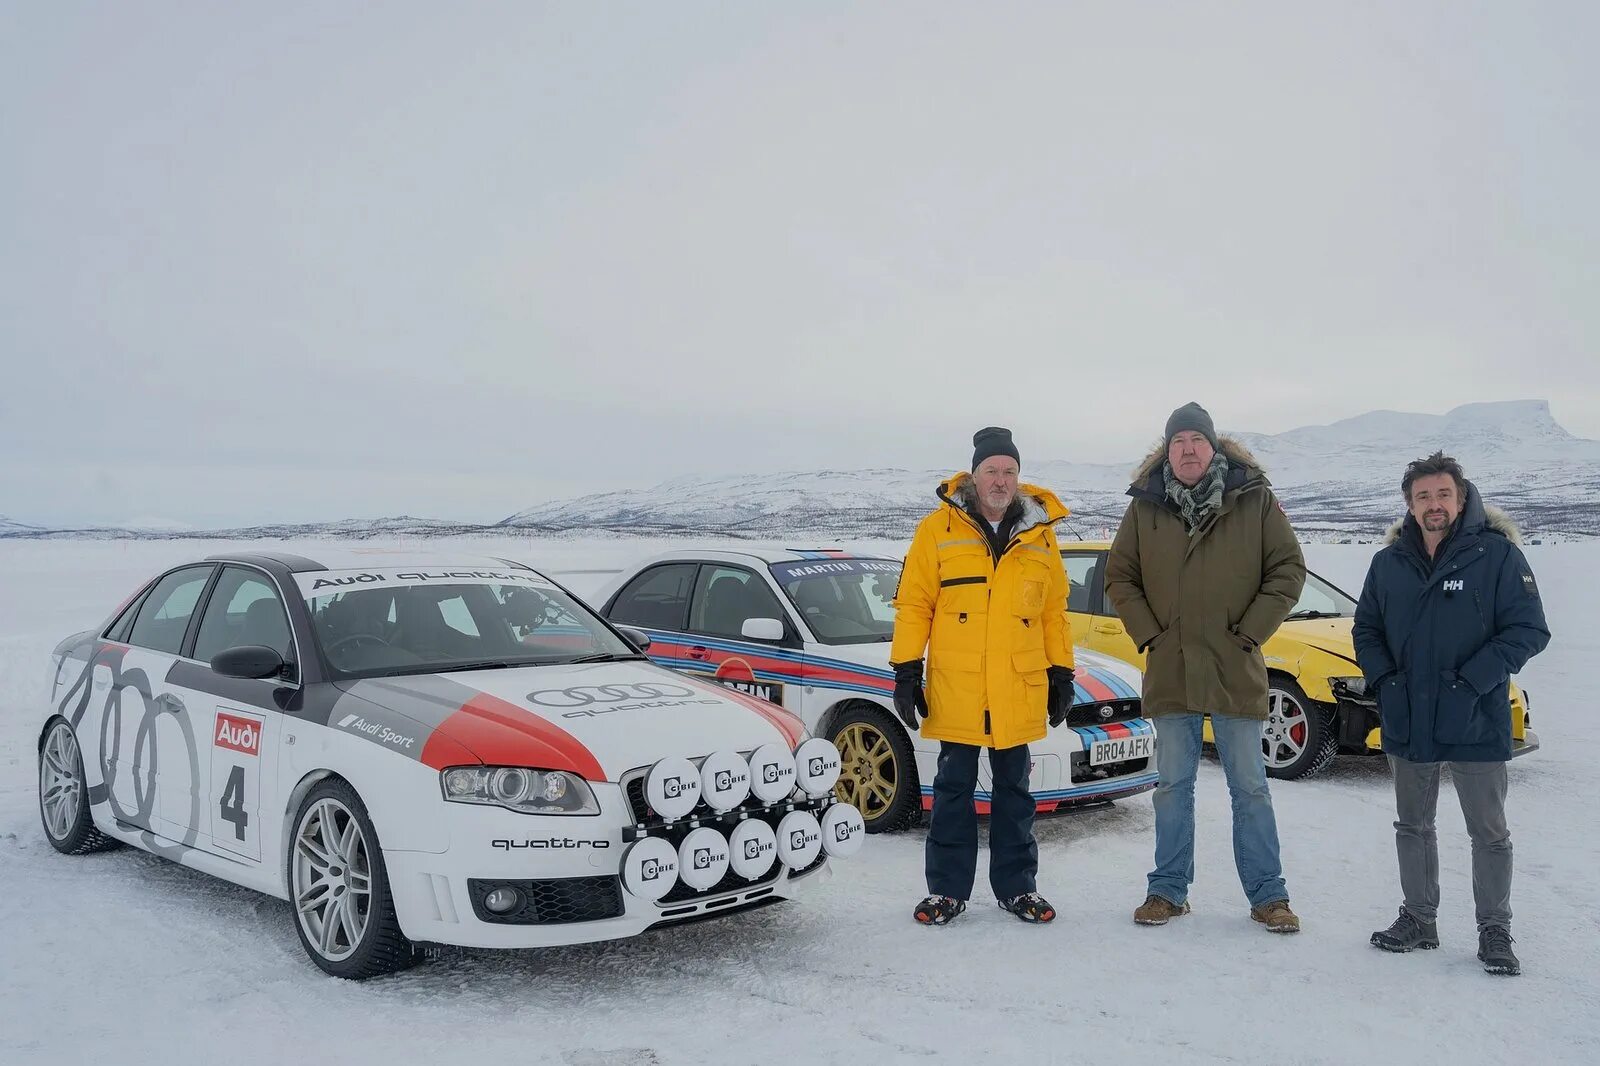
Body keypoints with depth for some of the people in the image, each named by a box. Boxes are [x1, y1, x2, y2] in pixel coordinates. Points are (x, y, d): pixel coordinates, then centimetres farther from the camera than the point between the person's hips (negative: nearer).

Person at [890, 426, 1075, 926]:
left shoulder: (1039, 534, 7)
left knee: (1014, 791, 12)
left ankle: (1017, 887, 23)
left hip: (1019, 693, 2)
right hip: (953, 692, -2)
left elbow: (1054, 611, 12)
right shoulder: (938, 529, -1)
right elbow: (913, 603, -1)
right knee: (953, 791, 7)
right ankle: (947, 890, 17)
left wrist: (1062, 674, 11)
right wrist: (906, 670, -5)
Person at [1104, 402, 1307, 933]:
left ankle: (1267, 894, 18)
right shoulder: (1145, 506, 3)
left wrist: (1251, 630, -7)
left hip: (1236, 671, -2)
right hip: (1170, 672, 2)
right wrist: (1147, 633, -1)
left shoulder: (1255, 499, -2)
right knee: (1172, 786, 11)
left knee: (1250, 787, 7)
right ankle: (1169, 889, 22)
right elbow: (1119, 575, 10)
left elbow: (1289, 569, 0)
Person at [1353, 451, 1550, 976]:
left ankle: (1494, 931, 19)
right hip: (1407, 724, 4)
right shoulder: (1389, 562, 4)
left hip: (1475, 724, -4)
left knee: (1489, 833, 6)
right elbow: (1366, 628, 14)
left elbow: (1529, 630, -10)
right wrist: (1383, 680, -1)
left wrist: (1473, 681, -17)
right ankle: (1419, 918, 29)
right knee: (1413, 827, 15)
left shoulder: (1497, 554, -9)